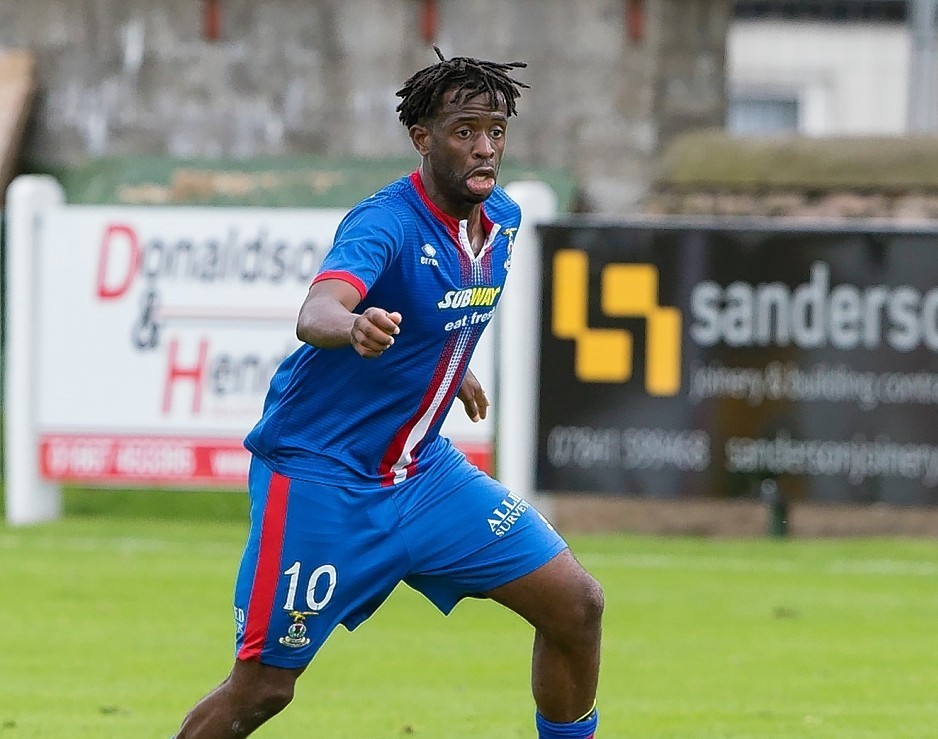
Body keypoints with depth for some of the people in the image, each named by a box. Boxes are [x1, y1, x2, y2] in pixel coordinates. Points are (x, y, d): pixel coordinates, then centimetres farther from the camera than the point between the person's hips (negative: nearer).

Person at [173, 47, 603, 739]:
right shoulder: (387, 222, -22)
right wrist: (352, 327, -63)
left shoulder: (502, 218, 2)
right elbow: (315, 315, -43)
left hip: (422, 471, 7)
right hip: (320, 478, -7)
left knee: (577, 605, -1)